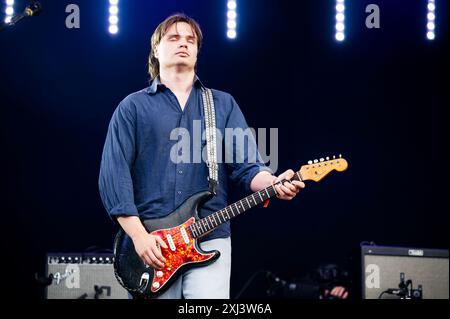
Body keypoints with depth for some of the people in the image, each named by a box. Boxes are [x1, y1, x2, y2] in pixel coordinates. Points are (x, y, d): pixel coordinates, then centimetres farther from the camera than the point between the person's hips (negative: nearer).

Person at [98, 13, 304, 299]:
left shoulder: (224, 104, 14)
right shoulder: (133, 107, 8)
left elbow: (246, 166, 7)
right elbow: (114, 174, -1)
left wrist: (274, 184, -16)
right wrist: (139, 235, -11)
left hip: (210, 239, 1)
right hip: (150, 243, -1)